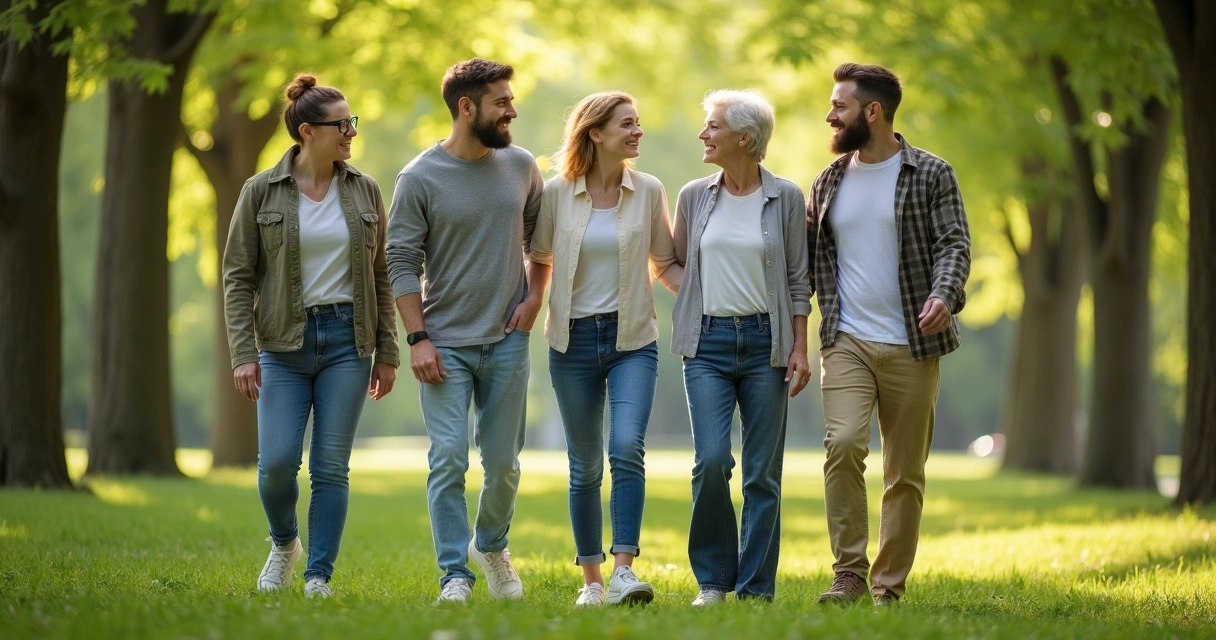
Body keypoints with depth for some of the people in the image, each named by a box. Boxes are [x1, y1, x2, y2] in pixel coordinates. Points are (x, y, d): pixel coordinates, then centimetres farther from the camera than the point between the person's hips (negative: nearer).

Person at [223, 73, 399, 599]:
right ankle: (284, 545, 20)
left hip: (347, 339, 2)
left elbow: (381, 275, 10)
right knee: (277, 460, -9)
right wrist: (242, 354, -8)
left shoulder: (364, 191, 5)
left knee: (332, 466, -1)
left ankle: (319, 575, 8)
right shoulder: (261, 192, -2)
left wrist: (387, 353, 6)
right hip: (284, 342, -2)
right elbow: (238, 276, -1)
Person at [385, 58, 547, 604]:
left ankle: (490, 545, 34)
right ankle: (454, 575, -2)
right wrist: (417, 339, -11)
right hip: (445, 346, -3)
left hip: (507, 340, 3)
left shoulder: (520, 166, 5)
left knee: (503, 462, 9)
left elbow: (541, 237, 17)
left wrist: (535, 296, 3)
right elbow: (402, 262, -6)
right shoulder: (419, 179, -7)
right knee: (448, 461, -8)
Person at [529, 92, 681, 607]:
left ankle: (624, 570, -22)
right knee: (585, 465, 6)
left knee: (627, 448, -20)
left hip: (632, 338, 0)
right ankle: (591, 579, 16)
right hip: (574, 339, 1)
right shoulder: (558, 192, 0)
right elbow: (539, 258, 10)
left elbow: (665, 263, 10)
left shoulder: (648, 191, 2)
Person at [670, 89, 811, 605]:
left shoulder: (785, 198, 2)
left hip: (764, 340, -1)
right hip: (708, 341, 1)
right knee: (711, 460, -12)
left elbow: (798, 280, 3)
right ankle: (712, 579, 3)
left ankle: (756, 588, 8)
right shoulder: (694, 196, 8)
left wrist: (800, 349, -2)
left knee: (763, 472, 1)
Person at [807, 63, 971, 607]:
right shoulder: (829, 183, 12)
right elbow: (803, 258, 18)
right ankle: (848, 573, -13)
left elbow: (954, 244, -6)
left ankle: (889, 586, 12)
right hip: (846, 342, 2)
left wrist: (944, 295, -26)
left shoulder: (931, 175, 1)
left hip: (911, 346, -2)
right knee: (843, 444, -19)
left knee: (905, 472, 3)